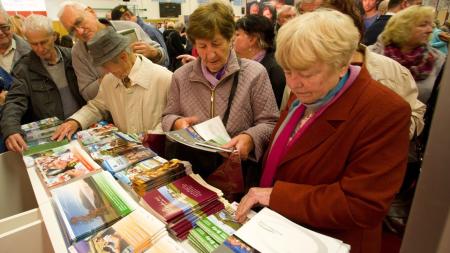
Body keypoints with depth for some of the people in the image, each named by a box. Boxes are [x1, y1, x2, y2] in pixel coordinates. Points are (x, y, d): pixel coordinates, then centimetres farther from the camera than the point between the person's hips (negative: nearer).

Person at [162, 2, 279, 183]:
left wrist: (250, 138, -22)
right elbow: (168, 117, 15)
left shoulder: (255, 73, -3)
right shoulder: (181, 76, 8)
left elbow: (269, 124, -2)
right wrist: (177, 122, -9)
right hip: (192, 169, 3)